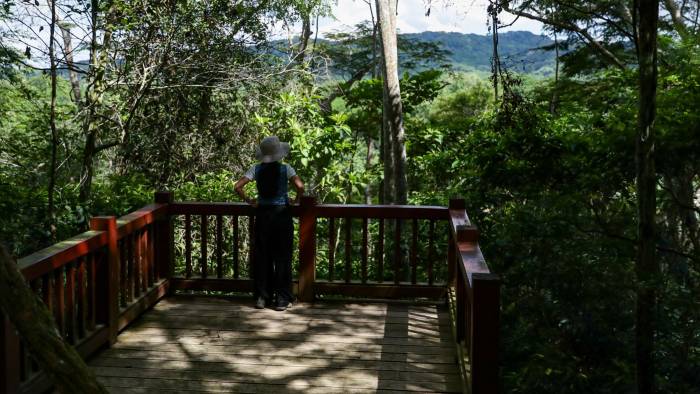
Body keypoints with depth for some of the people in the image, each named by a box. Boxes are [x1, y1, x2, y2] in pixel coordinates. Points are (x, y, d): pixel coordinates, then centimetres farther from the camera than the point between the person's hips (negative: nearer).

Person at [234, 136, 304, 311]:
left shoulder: (256, 169, -1)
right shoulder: (285, 168, -7)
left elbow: (238, 186, -7)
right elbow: (300, 186, -19)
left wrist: (248, 201, 6)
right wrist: (296, 201, -1)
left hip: (262, 214, 2)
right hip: (282, 214, -2)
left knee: (262, 256, 11)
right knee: (282, 257, 5)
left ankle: (261, 297, 16)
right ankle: (282, 299, 8)